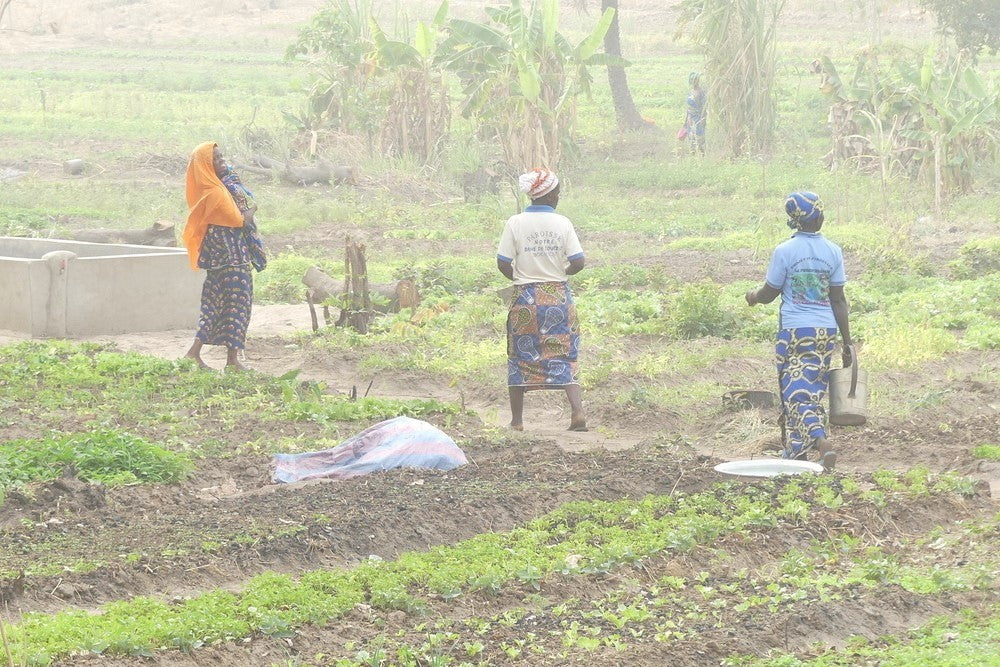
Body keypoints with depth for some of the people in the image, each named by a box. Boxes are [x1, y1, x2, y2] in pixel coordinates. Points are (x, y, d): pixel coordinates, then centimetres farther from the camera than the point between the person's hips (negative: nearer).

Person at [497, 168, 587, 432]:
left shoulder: (516, 223, -7)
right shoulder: (563, 223, -5)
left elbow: (503, 264, -7)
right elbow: (578, 263, -7)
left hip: (525, 298, 0)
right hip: (559, 296, 0)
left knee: (520, 357, 11)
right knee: (564, 356, 6)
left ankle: (516, 420, 15)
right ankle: (577, 410, -11)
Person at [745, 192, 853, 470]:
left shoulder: (784, 251, -10)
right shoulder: (833, 251, 0)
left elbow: (768, 294, -2)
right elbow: (838, 300, 3)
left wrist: (752, 296, 21)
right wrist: (847, 342, 8)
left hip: (794, 331, -4)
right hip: (826, 331, 4)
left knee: (796, 391, -3)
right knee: (814, 389, 14)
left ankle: (821, 440, -26)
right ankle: (797, 451, 20)